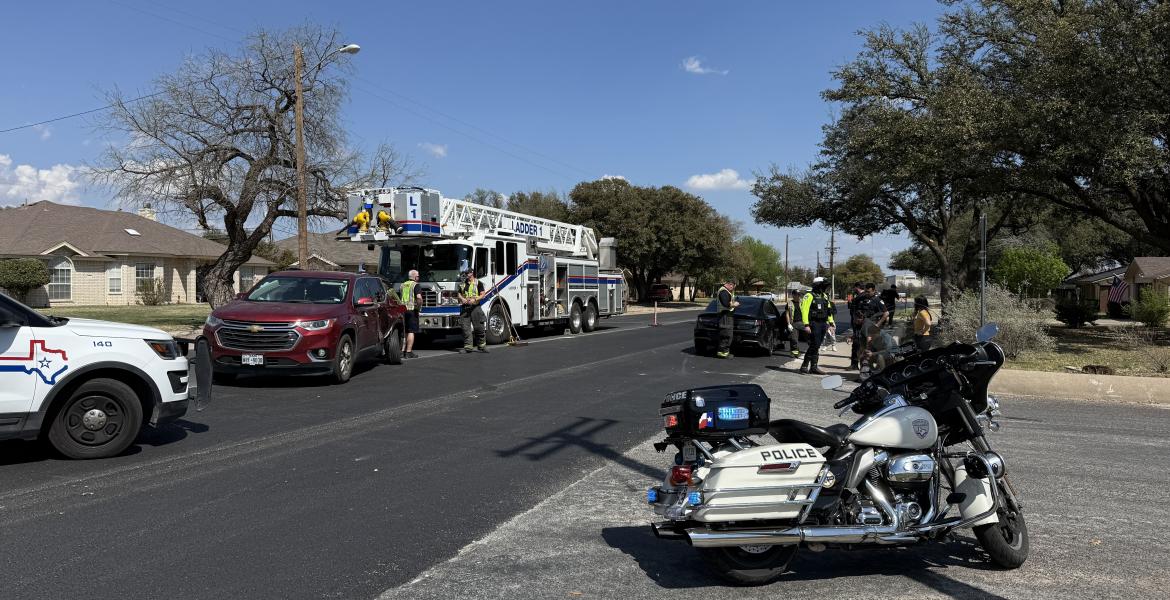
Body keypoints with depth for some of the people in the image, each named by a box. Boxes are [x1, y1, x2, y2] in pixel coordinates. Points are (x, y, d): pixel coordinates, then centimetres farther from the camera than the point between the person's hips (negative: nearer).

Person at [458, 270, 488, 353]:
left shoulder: (478, 283, 3)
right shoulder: (463, 284, 18)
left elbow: (482, 295, -1)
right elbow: (459, 294, 21)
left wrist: (474, 299, -16)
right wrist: (462, 298, -1)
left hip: (475, 307, -4)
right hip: (464, 308, 4)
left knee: (478, 327, -3)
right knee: (465, 328, -1)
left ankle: (482, 346, 6)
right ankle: (467, 347, 2)